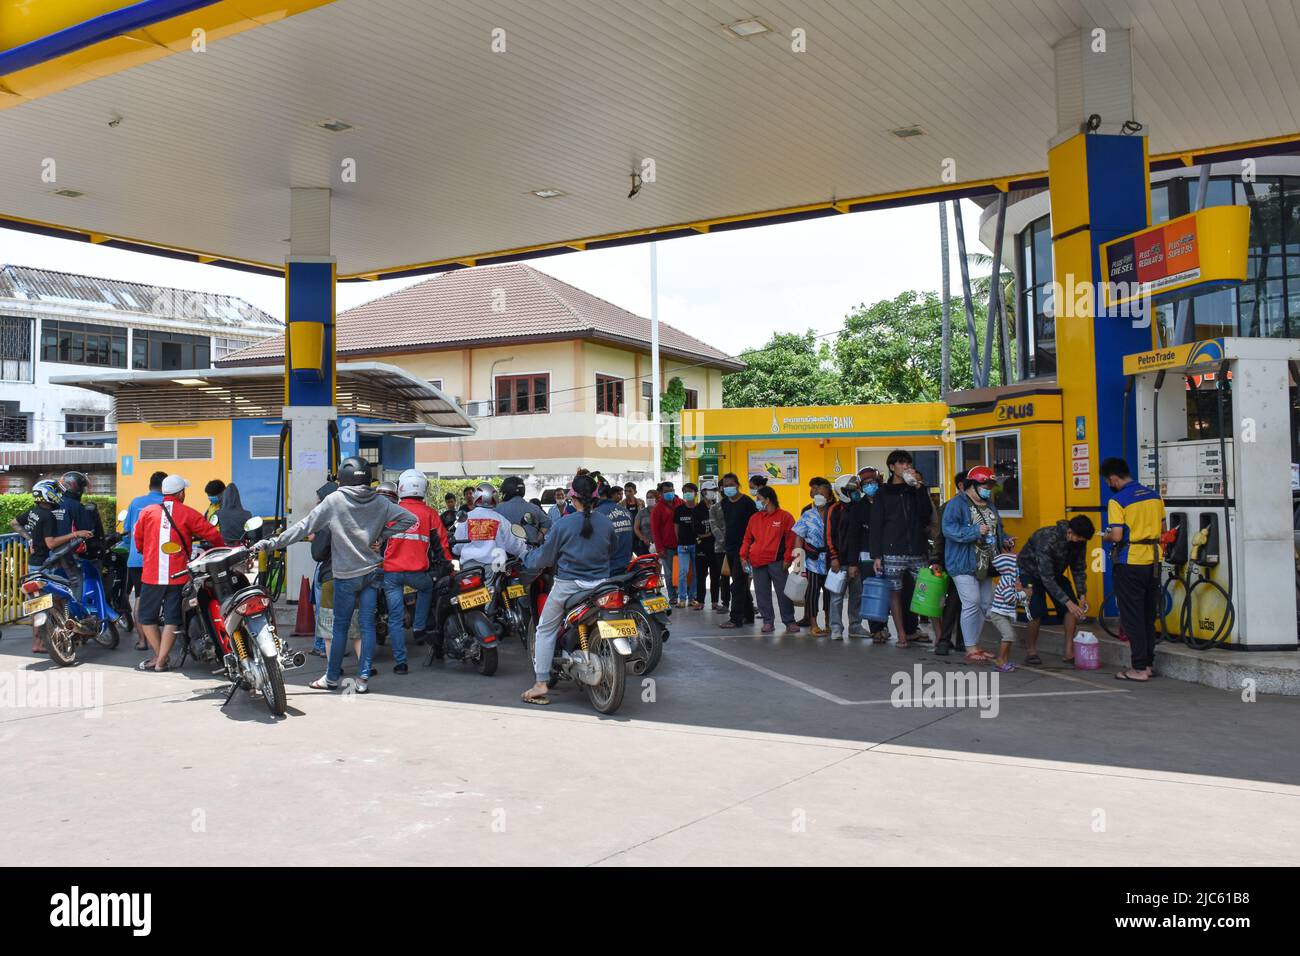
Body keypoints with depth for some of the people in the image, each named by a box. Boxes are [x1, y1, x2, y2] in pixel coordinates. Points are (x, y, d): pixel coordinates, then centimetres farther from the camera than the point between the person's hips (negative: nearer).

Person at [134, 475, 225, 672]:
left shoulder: (147, 512, 5)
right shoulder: (188, 514, -1)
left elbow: (138, 540, 13)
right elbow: (212, 534, -1)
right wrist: (221, 549, 19)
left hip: (151, 575, 1)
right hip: (178, 576, -1)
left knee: (146, 617, 14)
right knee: (172, 620, 4)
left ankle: (159, 654, 10)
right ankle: (161, 661, 0)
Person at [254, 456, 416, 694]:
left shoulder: (334, 501, -9)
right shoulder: (379, 502, 1)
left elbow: (304, 526, -10)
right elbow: (410, 518, -1)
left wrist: (273, 543, -5)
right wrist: (383, 536, 3)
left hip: (346, 575, -3)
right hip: (373, 572, 3)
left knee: (340, 626, 7)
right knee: (368, 625, 5)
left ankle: (332, 677, 17)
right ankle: (363, 678, 6)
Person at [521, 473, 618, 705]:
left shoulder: (563, 524, -11)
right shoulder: (606, 524, -1)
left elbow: (545, 557, -3)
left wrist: (529, 559, 19)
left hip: (567, 585, -3)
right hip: (599, 585, 3)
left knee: (545, 631, 8)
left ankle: (541, 683, 3)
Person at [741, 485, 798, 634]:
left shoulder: (785, 517, -2)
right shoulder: (754, 518, 11)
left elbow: (791, 539, -3)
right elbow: (747, 538, 15)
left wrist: (787, 558, -8)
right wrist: (744, 556, 6)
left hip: (777, 562, -4)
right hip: (757, 562, 4)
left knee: (783, 592, -1)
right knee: (762, 593, 5)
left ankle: (789, 622, 8)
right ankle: (768, 621, 14)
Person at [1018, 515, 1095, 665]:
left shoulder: (1079, 541, -19)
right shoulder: (1047, 539, -39)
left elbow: (1079, 569, -4)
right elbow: (1046, 578, -38)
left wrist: (1082, 595, -15)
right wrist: (1067, 602, -39)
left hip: (1055, 573, 6)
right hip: (1031, 572, -6)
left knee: (1073, 607, -9)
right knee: (1038, 613, -20)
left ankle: (1069, 652, -1)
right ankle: (1031, 650, 0)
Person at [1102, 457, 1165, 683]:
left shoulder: (1117, 501, -14)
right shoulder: (1154, 495, 8)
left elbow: (1117, 536, -19)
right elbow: (1162, 527, 15)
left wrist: (1107, 537, 2)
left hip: (1130, 564, -7)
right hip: (1153, 562, 7)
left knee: (1132, 617, 0)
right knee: (1149, 616, 15)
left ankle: (1139, 669, 1)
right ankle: (1148, 663, 21)